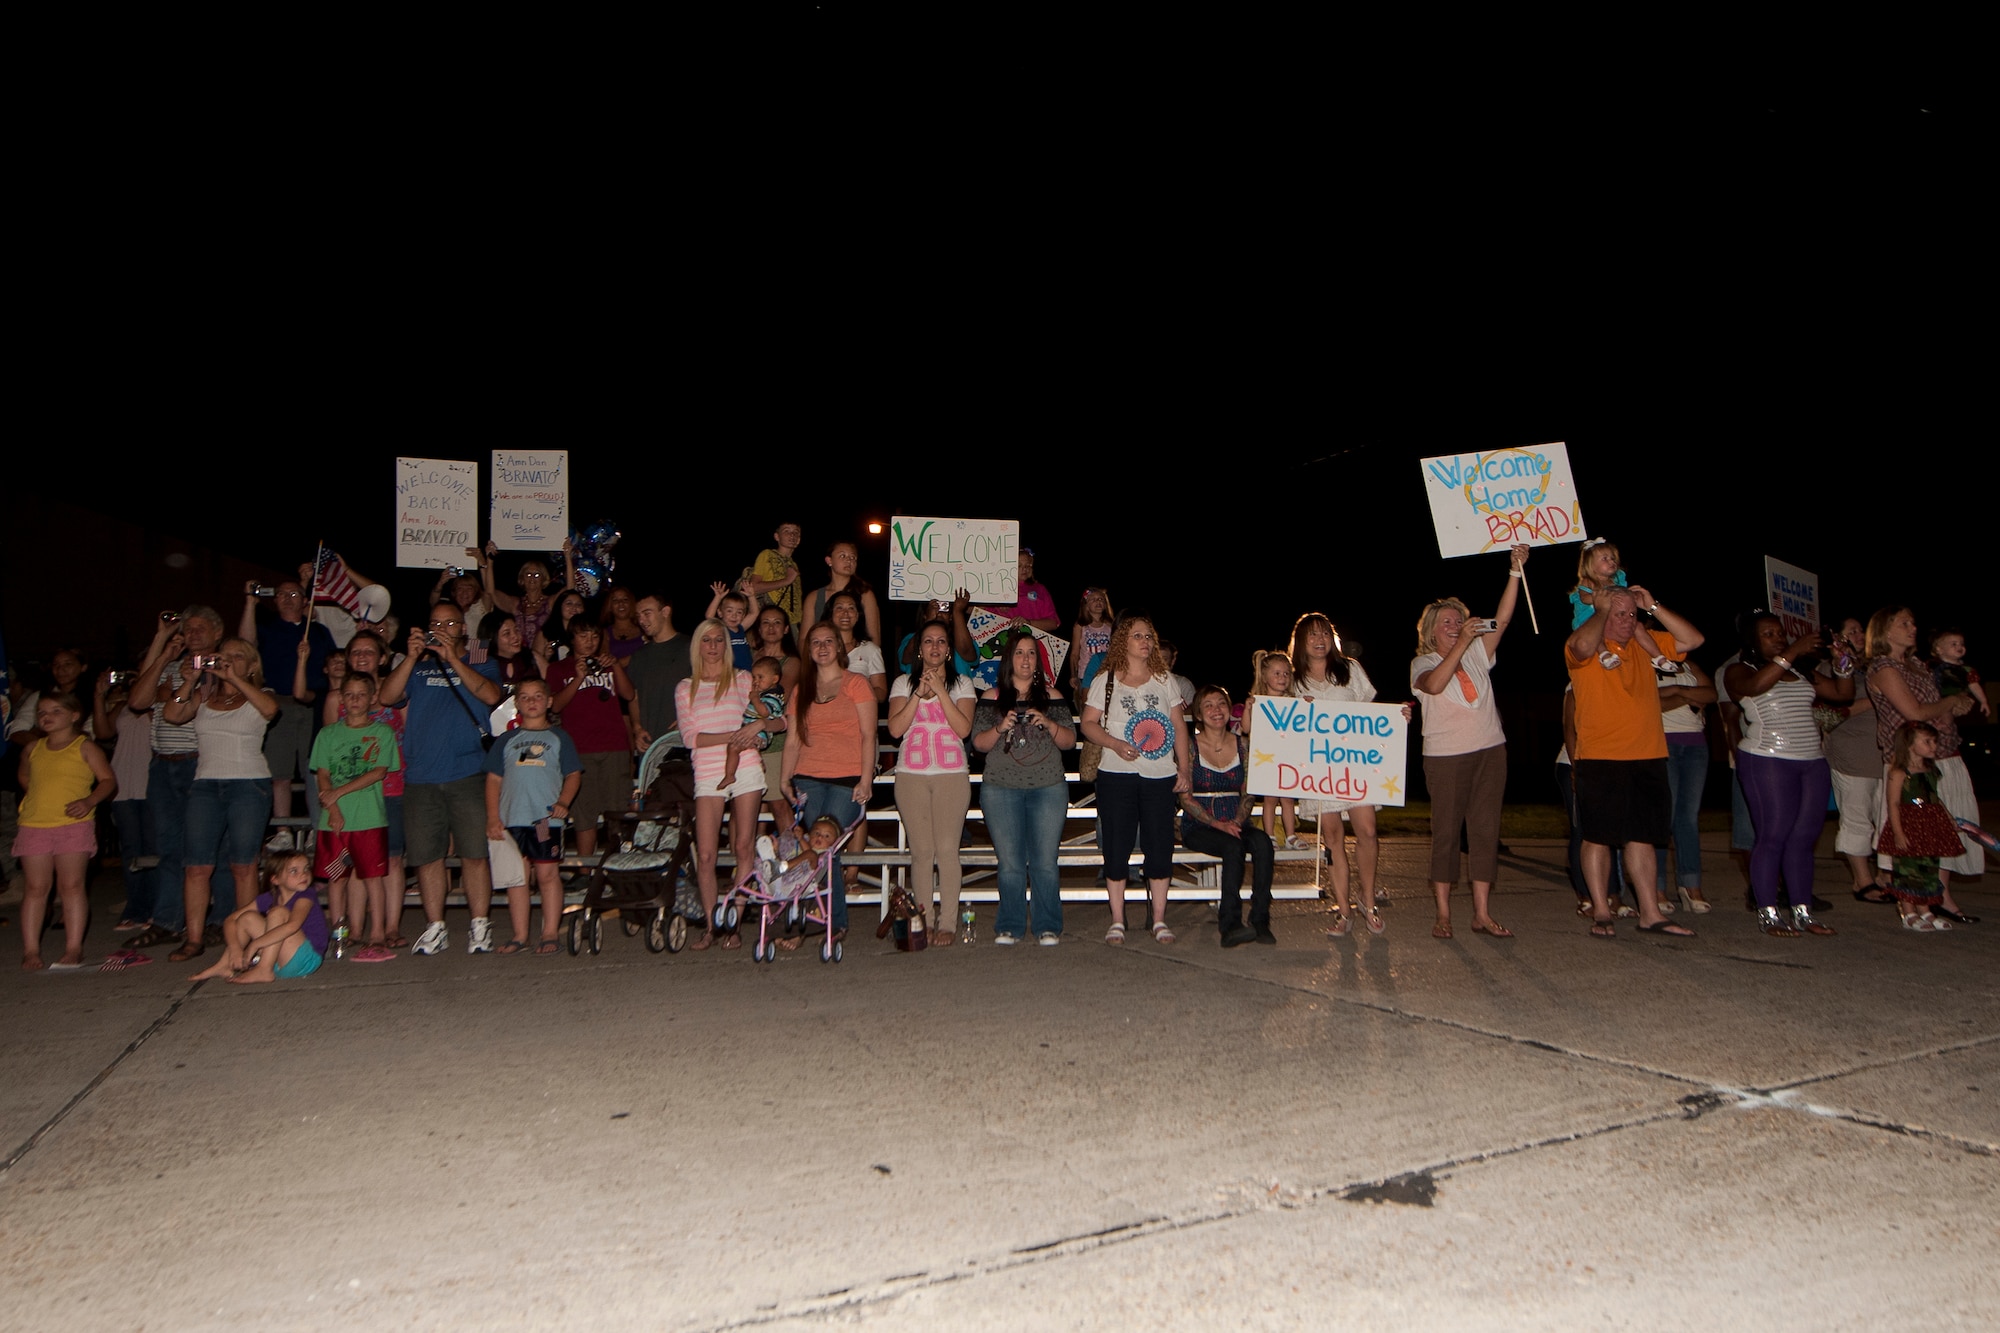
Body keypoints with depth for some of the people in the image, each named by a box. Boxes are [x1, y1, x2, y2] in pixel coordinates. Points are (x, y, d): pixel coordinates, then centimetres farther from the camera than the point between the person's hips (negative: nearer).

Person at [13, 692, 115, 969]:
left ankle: (73, 948, 0)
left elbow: (108, 780, -1)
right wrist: (38, 797, 16)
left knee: (71, 885, -3)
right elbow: (24, 776, 32)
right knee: (36, 887, 3)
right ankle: (31, 949, 8)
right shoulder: (33, 749, 15)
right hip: (34, 825, 3)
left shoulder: (85, 747, 3)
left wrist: (89, 801, -17)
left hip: (73, 824, -3)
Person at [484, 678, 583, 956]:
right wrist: (493, 817, 3)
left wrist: (563, 801, -11)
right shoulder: (506, 741, 14)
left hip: (547, 818, -2)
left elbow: (573, 775, 6)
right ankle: (519, 935, 11)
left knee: (548, 874, -1)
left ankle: (550, 933, 5)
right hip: (512, 819, 2)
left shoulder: (558, 737, 10)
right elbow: (494, 779, 12)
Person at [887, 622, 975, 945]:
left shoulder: (961, 684, 10)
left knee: (948, 850, -7)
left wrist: (940, 690, -9)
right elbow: (895, 728, -2)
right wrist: (920, 692, -8)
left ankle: (948, 924, -3)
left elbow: (964, 728, -5)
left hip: (952, 775, -1)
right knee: (921, 851, -2)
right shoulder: (903, 683, 12)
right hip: (911, 775, 1)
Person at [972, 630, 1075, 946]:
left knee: (1046, 862, -3)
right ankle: (1009, 926, 11)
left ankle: (1048, 927, 6)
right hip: (1001, 789, 0)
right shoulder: (991, 698, 9)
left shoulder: (1052, 697, 11)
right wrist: (1000, 728, -13)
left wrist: (1048, 723, -11)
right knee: (1010, 863, -1)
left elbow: (1069, 741, 7)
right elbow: (978, 743, 5)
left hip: (1048, 789, 0)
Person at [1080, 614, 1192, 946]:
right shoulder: (1107, 681, 5)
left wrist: (1184, 768, 4)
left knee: (1160, 845, 1)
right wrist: (1116, 744, -15)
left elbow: (1178, 727, 12)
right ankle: (1117, 921, 9)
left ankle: (1159, 919, 11)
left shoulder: (1164, 681, 12)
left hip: (1160, 776, 2)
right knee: (1117, 846, 0)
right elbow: (1088, 724, 1)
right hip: (1117, 774, -2)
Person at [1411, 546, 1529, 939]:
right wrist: (1461, 643, -25)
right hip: (1446, 756, -4)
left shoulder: (1478, 653, 13)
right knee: (1446, 833, -1)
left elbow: (1503, 618, 3)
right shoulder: (1423, 662, 2)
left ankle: (1482, 914, 8)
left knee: (1486, 830, 3)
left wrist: (1516, 571, -5)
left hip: (1490, 750, 4)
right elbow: (1434, 684, -21)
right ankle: (1443, 914, 5)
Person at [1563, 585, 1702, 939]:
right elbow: (1584, 646, -28)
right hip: (1600, 761, -5)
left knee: (1642, 837, 10)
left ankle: (1650, 914, 15)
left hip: (1648, 759, 6)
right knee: (1598, 837, 1)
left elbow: (1693, 640, 9)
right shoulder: (1586, 648, -5)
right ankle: (1601, 913, 10)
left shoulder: (1646, 644, 14)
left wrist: (1653, 607, 3)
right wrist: (1601, 611, -11)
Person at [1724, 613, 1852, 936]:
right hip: (1768, 761, -6)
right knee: (1774, 835, -8)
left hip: (1813, 761, 6)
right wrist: (1792, 652, -21)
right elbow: (1757, 685, -22)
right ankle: (1767, 914, -4)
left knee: (1804, 837, 4)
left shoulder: (1801, 671, 20)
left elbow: (1843, 693, 17)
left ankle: (1802, 912, 8)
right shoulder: (1740, 671, 1)